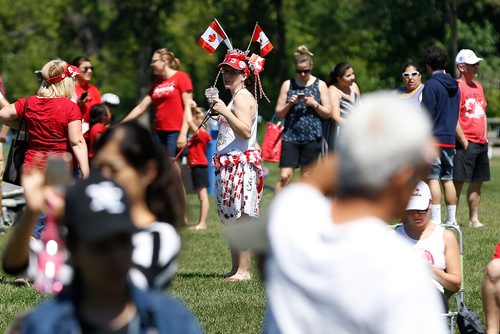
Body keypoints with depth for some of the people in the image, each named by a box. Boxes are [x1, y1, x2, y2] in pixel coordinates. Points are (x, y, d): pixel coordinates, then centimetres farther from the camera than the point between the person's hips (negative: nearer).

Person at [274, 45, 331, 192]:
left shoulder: (320, 85, 6)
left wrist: (314, 104, -12)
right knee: (285, 176, -9)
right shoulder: (287, 85, 7)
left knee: (306, 177, 5)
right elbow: (279, 113, 7)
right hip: (290, 136, 0)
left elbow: (327, 113, 5)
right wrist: (290, 104, -11)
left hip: (312, 137, 0)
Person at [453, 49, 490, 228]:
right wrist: (464, 142, -16)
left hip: (481, 144, 8)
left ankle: (474, 219, 17)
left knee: (477, 182, 10)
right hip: (466, 144, -8)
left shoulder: (478, 87, 17)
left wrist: (485, 136, 14)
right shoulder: (457, 87, -10)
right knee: (458, 181, -7)